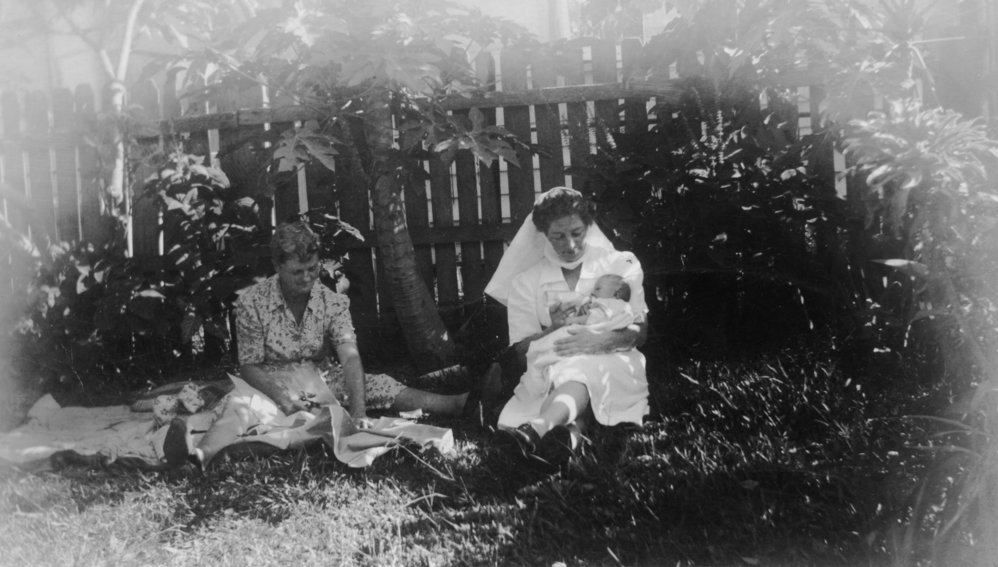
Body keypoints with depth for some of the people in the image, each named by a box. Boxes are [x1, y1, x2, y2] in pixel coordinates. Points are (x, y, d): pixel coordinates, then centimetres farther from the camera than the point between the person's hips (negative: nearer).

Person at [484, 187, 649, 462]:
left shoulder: (621, 265, 10)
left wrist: (599, 341, -19)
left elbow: (639, 331, 3)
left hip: (610, 364, -2)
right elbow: (520, 350, 6)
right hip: (549, 371, 3)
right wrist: (553, 329, -16)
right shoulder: (525, 282, 11)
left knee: (580, 369, -40)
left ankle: (535, 429, -65)